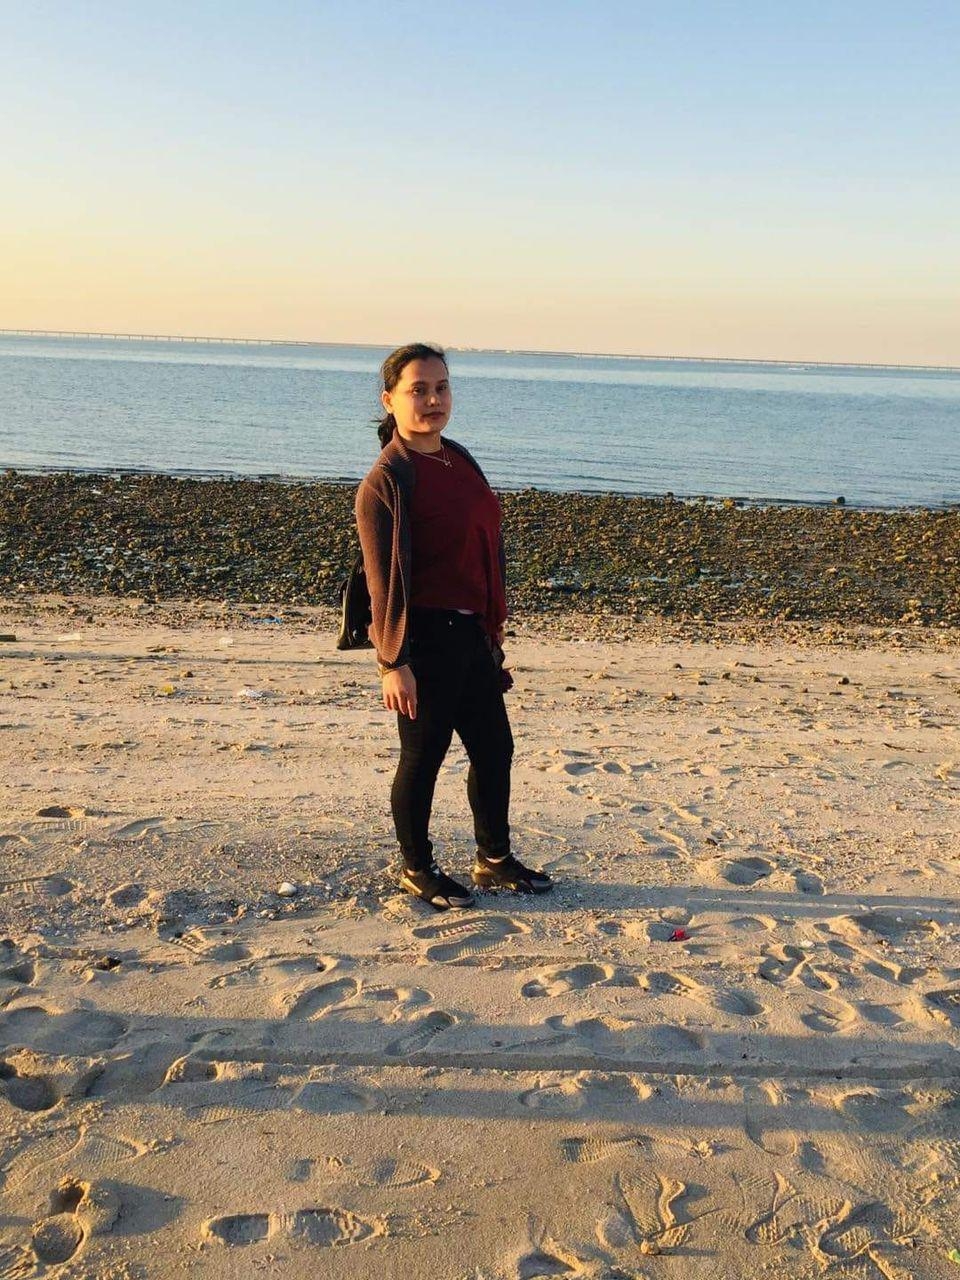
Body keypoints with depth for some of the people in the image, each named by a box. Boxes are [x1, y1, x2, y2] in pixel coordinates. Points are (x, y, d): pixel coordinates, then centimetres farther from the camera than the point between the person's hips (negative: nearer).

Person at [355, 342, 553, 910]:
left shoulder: (460, 460, 11)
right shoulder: (387, 480, -13)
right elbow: (384, 579, -16)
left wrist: (493, 624, 18)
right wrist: (393, 662, -18)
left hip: (471, 634, 8)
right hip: (423, 638, -8)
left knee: (495, 748, 17)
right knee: (423, 756, 6)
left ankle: (495, 859, 35)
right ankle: (417, 869, 26)